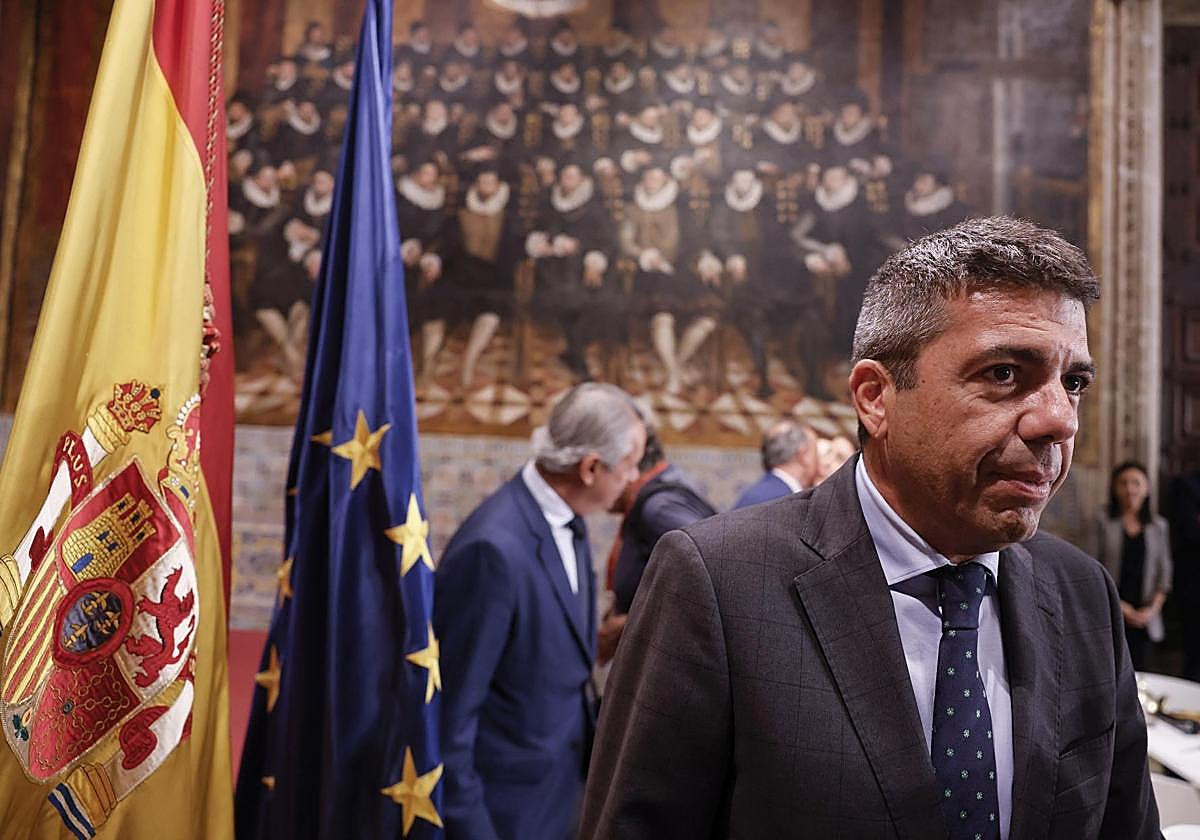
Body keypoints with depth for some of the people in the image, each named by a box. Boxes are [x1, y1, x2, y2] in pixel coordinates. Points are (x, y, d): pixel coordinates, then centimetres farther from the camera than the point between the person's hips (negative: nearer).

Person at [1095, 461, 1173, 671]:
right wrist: (1117, 605, -9)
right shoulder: (1104, 522, 0)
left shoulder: (1158, 526, 11)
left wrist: (1153, 609, -1)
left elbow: (1164, 571, 11)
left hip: (1144, 619, 3)